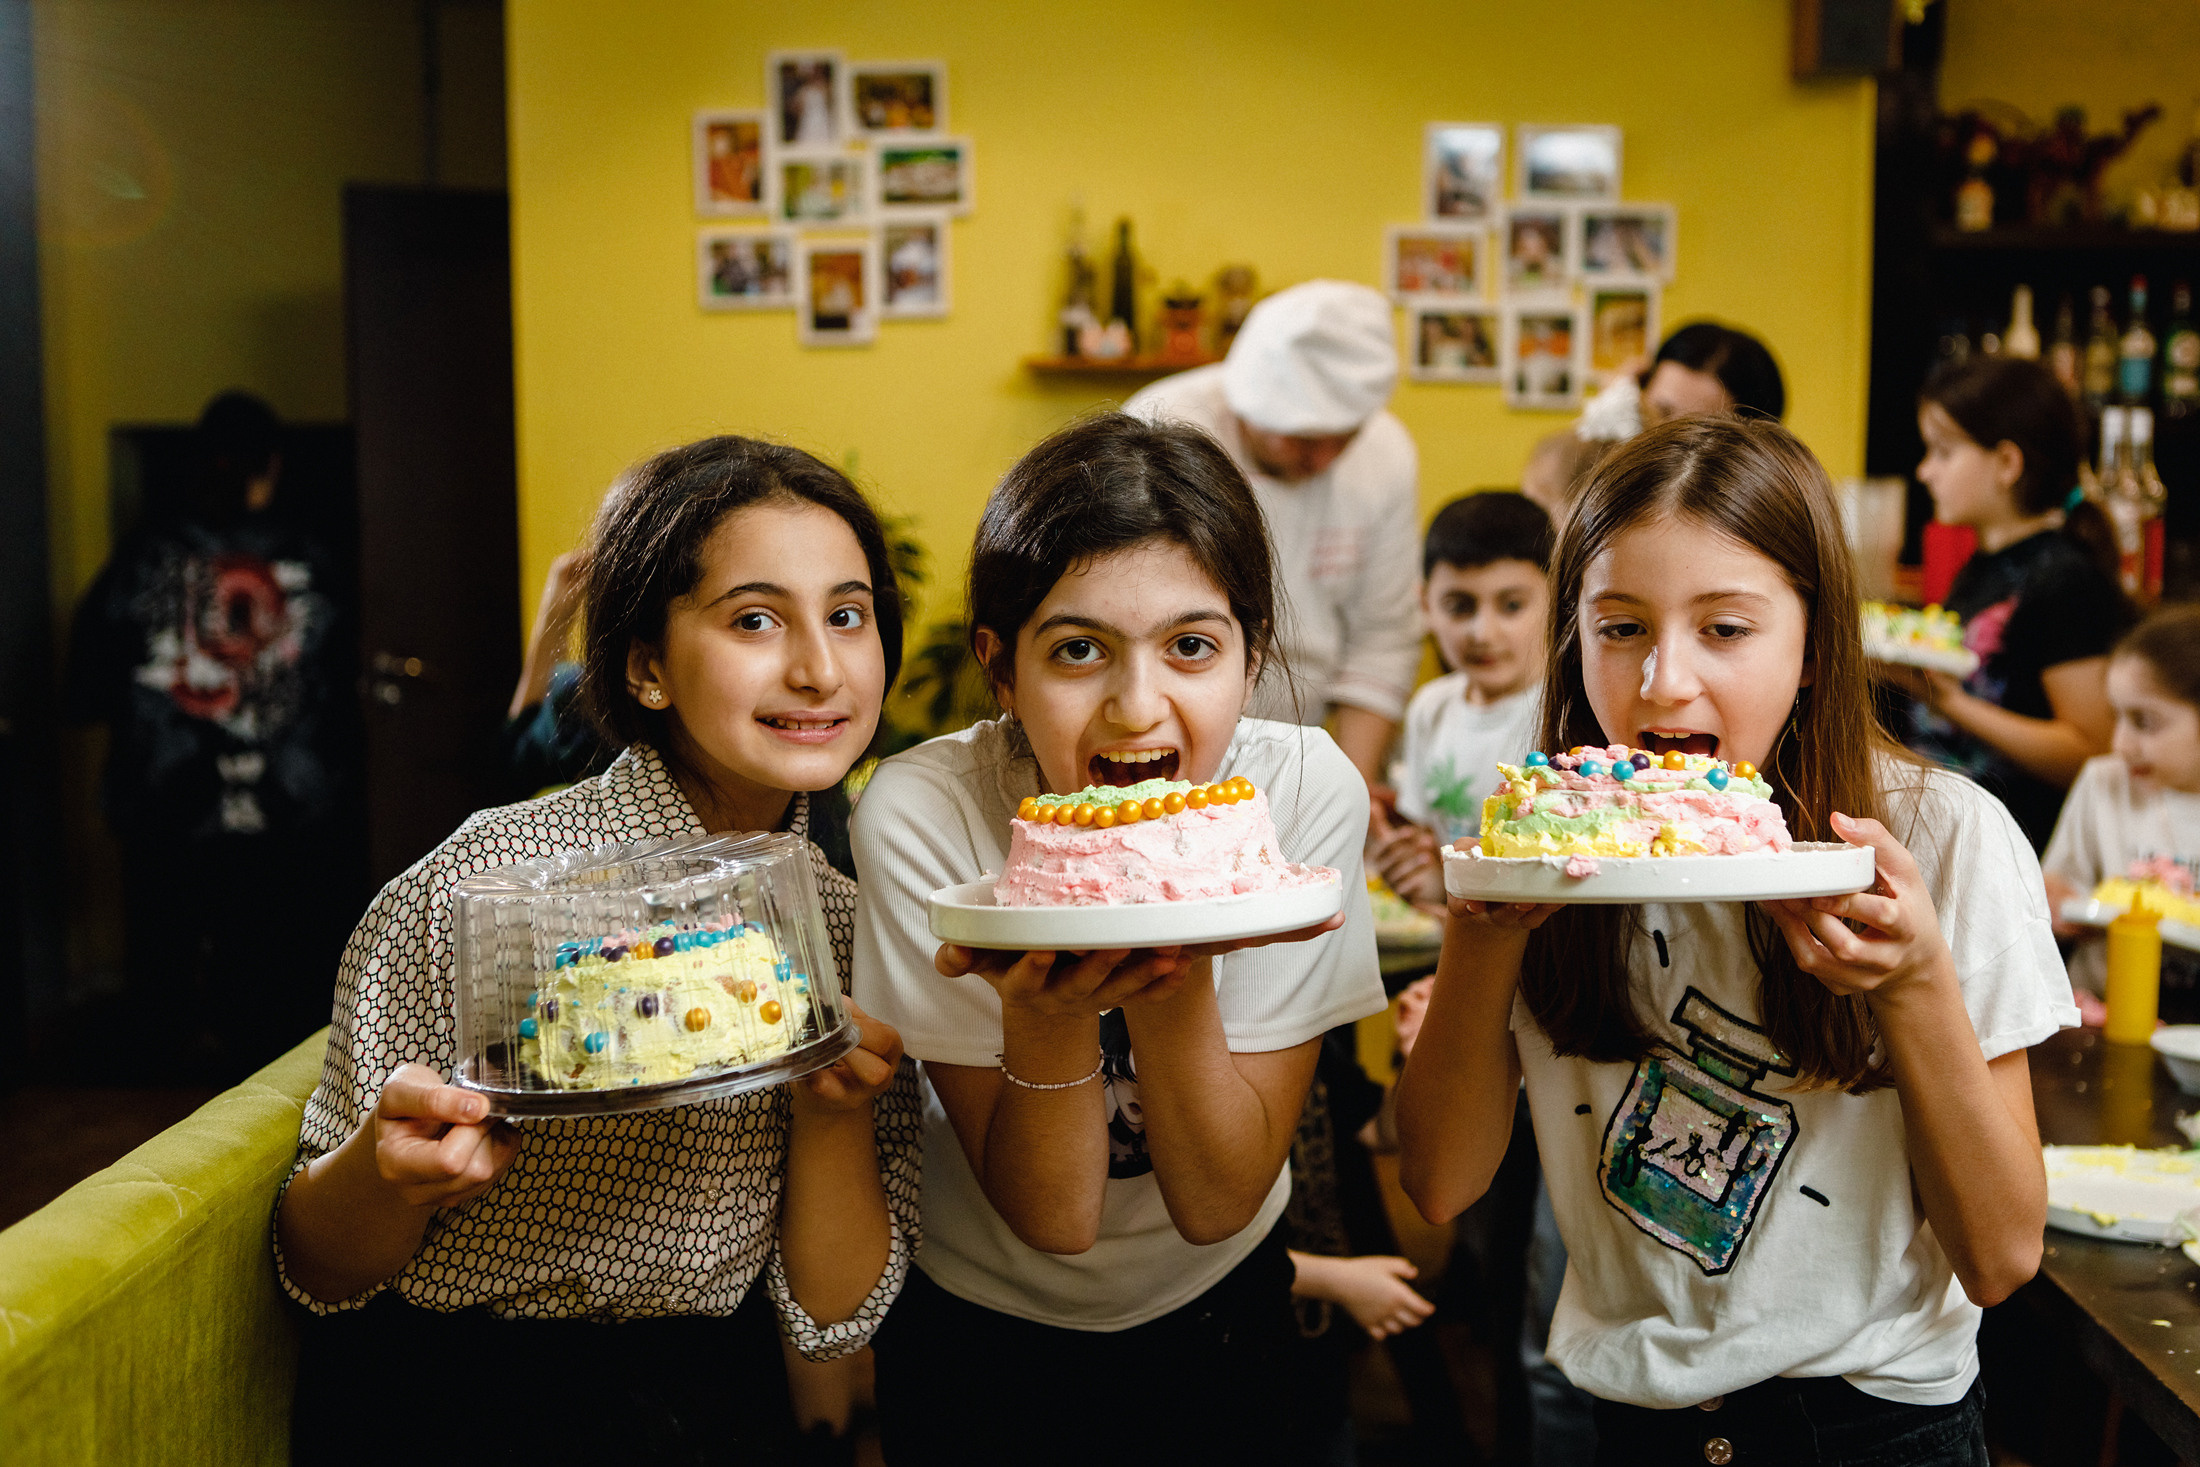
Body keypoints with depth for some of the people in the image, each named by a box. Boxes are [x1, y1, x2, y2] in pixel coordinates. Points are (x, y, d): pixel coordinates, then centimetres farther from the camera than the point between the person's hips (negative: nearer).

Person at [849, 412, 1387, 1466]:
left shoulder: (1305, 790, -22)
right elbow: (1052, 1216, -22)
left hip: (1219, 1308, 1)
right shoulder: (921, 815, -25)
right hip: (981, 1323, -1)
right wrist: (1044, 1013, -39)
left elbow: (1219, 1204, -21)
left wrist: (1176, 987, -37)